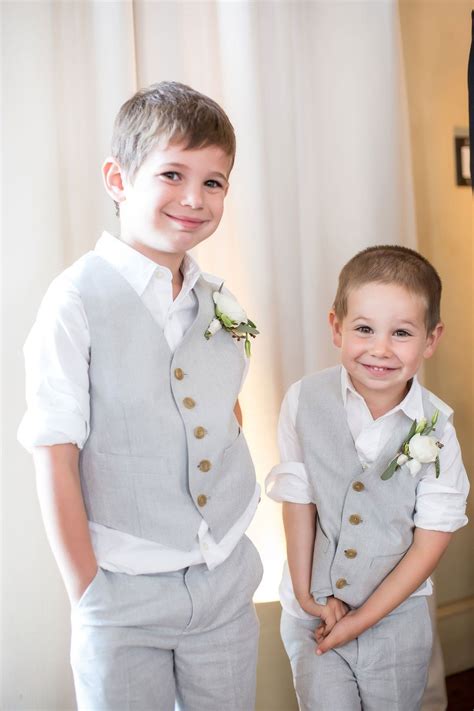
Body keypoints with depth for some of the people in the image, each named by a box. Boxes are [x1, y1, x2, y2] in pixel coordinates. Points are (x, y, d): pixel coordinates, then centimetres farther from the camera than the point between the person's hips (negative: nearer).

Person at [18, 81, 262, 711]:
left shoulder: (218, 303, 3)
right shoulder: (79, 300, -14)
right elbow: (56, 461, -14)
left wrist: (231, 543, 7)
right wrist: (87, 595, -11)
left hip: (227, 580, 5)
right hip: (127, 593, -5)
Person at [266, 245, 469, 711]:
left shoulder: (436, 428, -14)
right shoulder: (305, 402, -14)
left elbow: (431, 541, -9)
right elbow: (297, 501, -7)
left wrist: (361, 619, -9)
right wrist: (307, 595, -4)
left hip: (396, 616, 0)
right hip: (312, 612, 0)